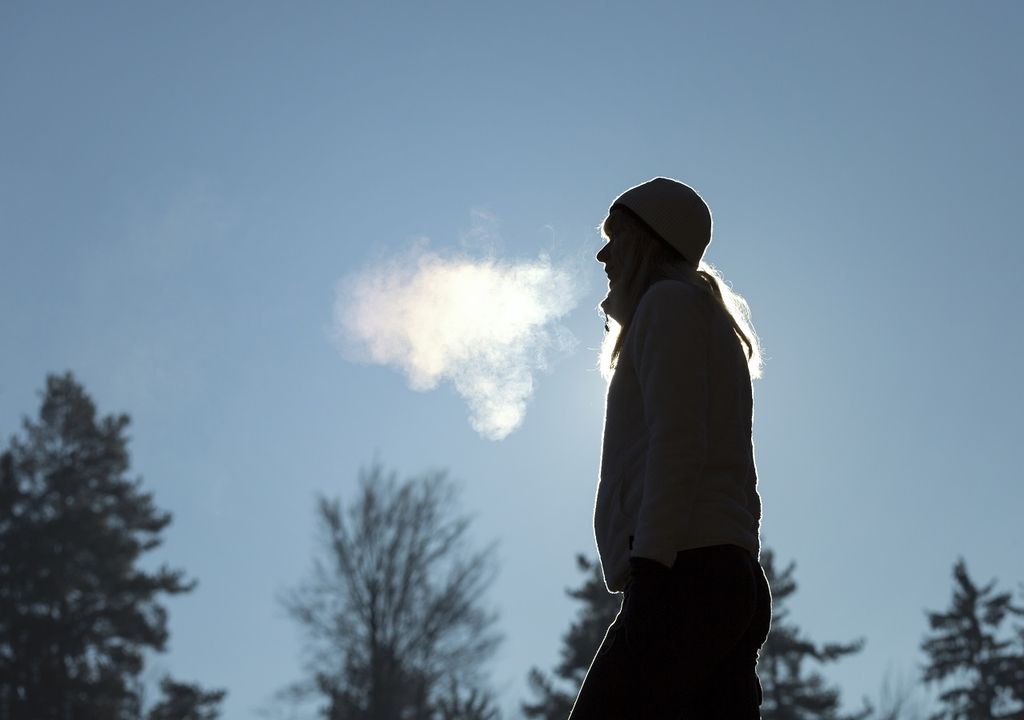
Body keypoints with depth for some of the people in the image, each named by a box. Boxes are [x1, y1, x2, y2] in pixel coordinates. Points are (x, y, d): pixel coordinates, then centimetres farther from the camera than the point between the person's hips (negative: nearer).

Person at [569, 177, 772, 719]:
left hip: (684, 573, -9)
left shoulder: (668, 300, 2)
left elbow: (676, 443, -12)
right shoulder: (715, 323, 30)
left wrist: (646, 570, -18)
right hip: (734, 577, 9)